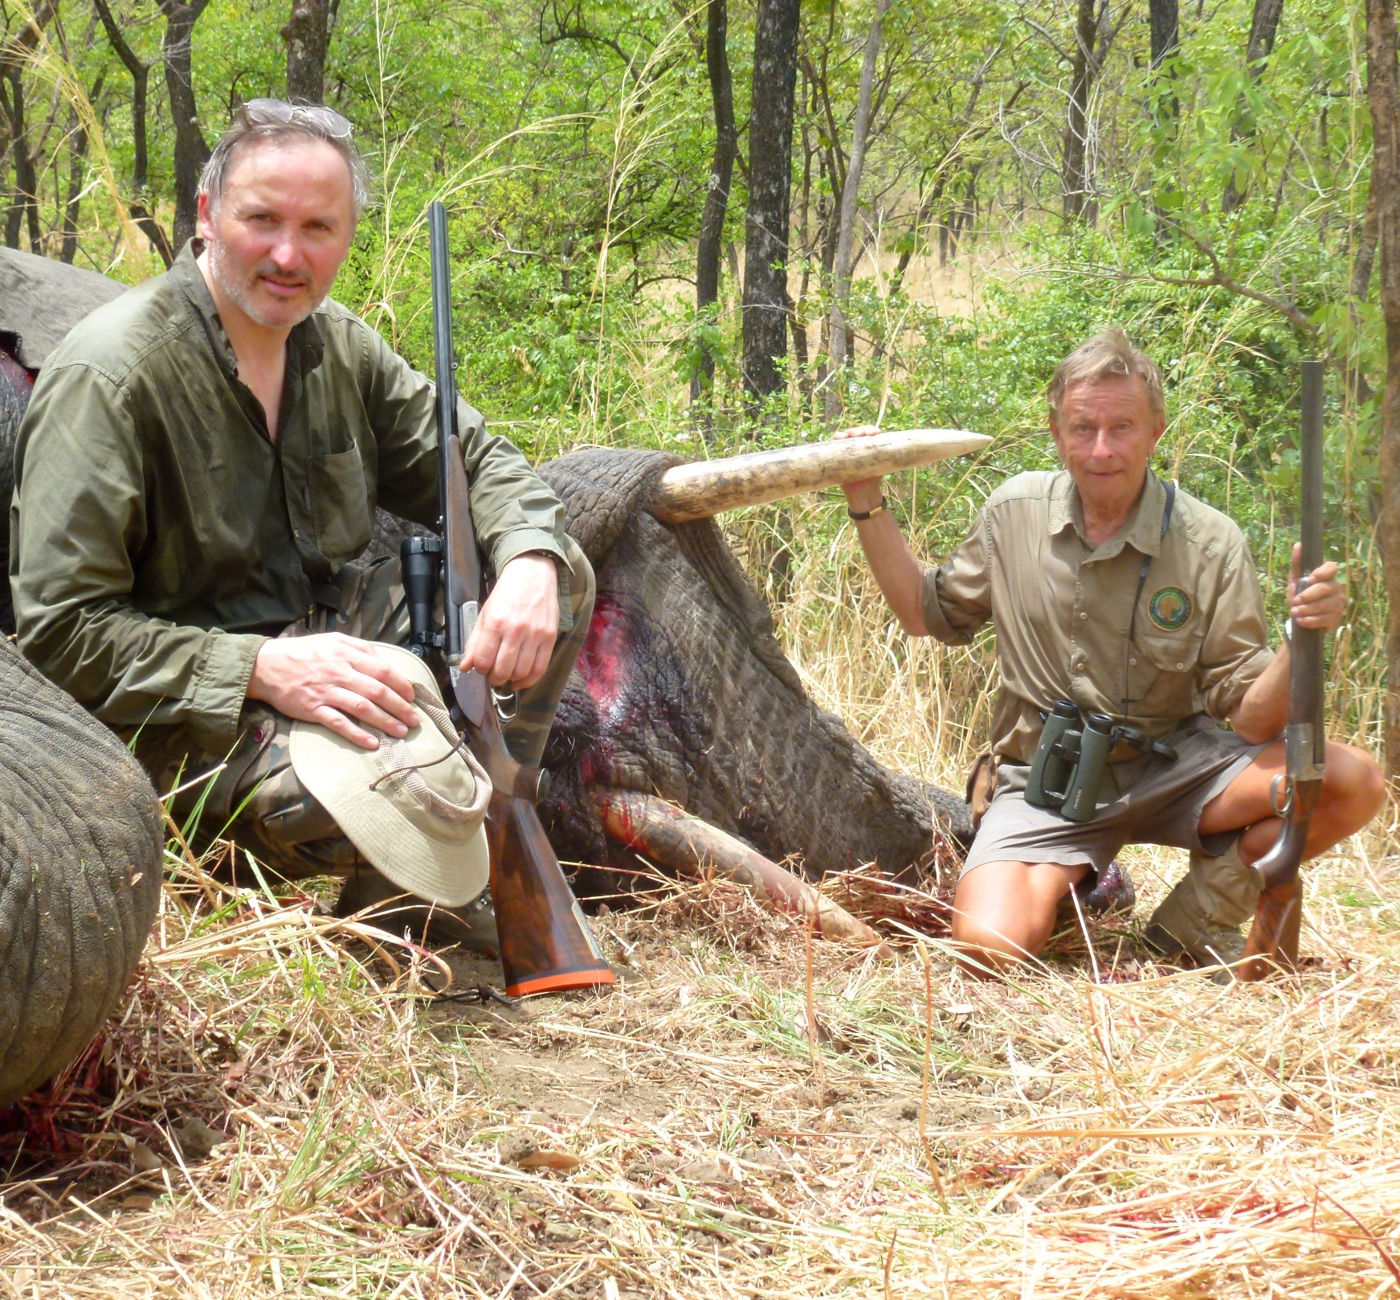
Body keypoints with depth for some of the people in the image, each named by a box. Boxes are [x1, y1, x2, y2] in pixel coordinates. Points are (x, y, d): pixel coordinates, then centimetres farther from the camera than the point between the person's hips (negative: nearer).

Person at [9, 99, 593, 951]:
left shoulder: (337, 345, 5)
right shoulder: (110, 377, -19)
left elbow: (476, 459, 13)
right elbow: (59, 631, -22)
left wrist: (529, 567, -11)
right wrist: (261, 669, -31)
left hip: (322, 636, 8)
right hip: (184, 714, -8)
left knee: (561, 576, -1)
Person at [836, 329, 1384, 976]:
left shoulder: (1211, 545, -10)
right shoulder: (1014, 513, -1)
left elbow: (1251, 718, -12)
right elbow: (930, 613, 16)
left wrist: (1304, 641, -31)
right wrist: (867, 505, 7)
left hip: (1175, 767, 0)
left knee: (1354, 782, -25)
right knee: (988, 949, -27)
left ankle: (1195, 917, 1)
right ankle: (1084, 886, 12)